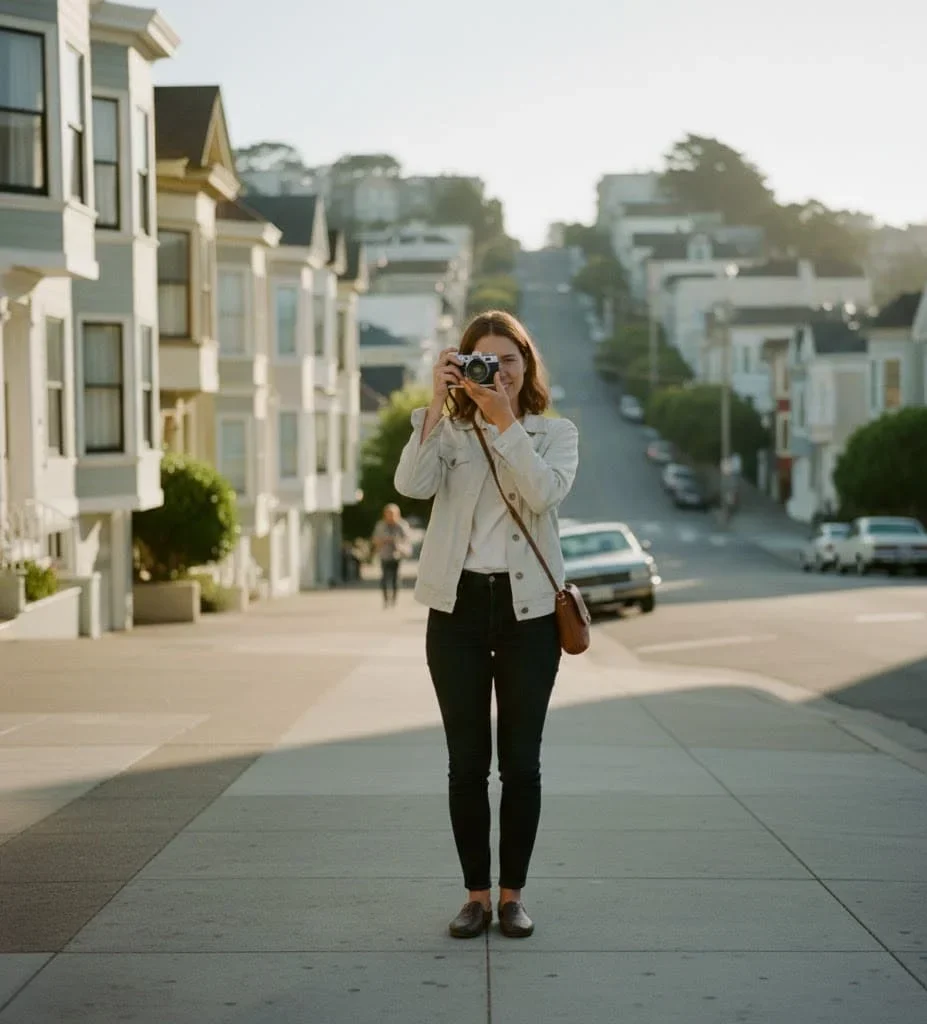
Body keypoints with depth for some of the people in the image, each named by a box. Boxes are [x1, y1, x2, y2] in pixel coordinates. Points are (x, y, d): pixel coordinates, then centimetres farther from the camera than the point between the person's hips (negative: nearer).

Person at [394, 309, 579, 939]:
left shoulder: (556, 434, 5)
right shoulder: (449, 431, 6)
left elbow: (546, 493, -16)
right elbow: (412, 484, -14)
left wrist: (504, 420, -18)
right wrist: (439, 401, -17)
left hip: (529, 609, 0)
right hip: (458, 605, 1)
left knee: (521, 760, 3)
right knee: (467, 760, 4)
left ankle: (513, 893, 14)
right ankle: (476, 893, 14)